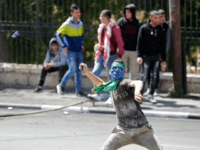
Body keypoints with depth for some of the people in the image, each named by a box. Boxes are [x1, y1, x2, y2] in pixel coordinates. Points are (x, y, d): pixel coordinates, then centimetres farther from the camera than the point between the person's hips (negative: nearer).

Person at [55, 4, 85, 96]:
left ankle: (78, 90, 9)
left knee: (78, 71, 5)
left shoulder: (80, 23, 10)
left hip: (79, 51, 6)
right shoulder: (67, 24, -10)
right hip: (71, 51, -6)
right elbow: (58, 34, -12)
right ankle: (61, 85, 8)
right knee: (72, 70, -10)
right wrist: (64, 46, -13)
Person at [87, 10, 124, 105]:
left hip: (110, 55, -8)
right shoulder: (102, 27, 11)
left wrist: (120, 55, -9)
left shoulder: (114, 28, -14)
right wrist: (99, 46, 6)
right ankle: (97, 94, 4)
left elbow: (120, 43, -10)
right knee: (95, 73, -1)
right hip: (101, 54, 8)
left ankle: (111, 97, 9)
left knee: (111, 77, 1)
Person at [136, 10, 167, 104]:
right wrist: (139, 56, -11)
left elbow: (163, 45, 14)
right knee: (145, 76, -5)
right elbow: (139, 42, -2)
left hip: (156, 56, 3)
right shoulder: (144, 28, 1)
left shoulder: (160, 30, 10)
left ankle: (151, 95, 9)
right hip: (146, 56, -3)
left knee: (154, 76, 2)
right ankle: (140, 94, 8)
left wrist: (164, 59, 10)